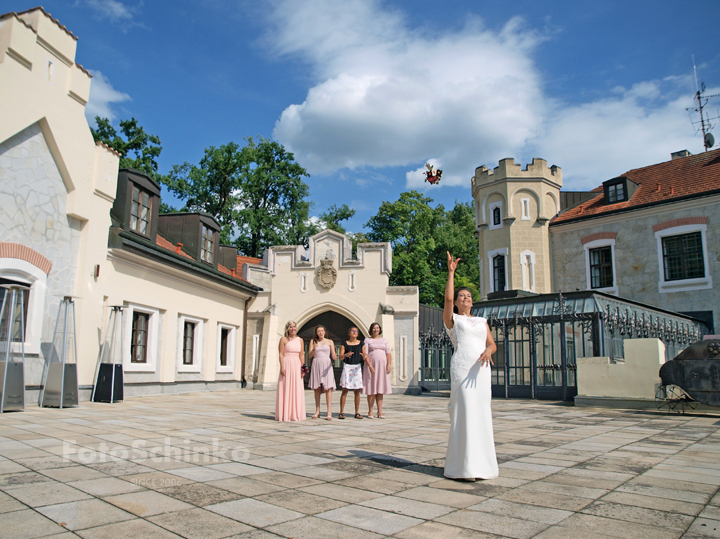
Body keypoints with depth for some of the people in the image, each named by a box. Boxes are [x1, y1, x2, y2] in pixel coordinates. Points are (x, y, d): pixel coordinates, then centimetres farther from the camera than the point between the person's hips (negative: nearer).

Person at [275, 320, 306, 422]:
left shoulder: (300, 340, 12)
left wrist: (303, 368, 3)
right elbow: (281, 354, -5)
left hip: (297, 366, 4)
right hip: (286, 364, -4)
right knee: (285, 389, -2)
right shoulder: (284, 339, 0)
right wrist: (282, 367, -14)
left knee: (297, 390, 4)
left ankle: (295, 414, 12)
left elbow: (301, 355, 11)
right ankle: (284, 414, 4)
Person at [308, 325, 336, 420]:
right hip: (316, 365, 2)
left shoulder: (329, 342, 8)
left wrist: (334, 357, -18)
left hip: (326, 365, -2)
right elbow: (309, 356, 5)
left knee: (328, 388, -9)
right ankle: (317, 411, 11)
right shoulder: (313, 341, 11)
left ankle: (329, 412, -10)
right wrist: (313, 349, -14)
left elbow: (334, 356, 5)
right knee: (316, 388, 3)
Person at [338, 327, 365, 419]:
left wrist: (364, 356, -20)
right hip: (347, 366, -1)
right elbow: (340, 356, -4)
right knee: (345, 390, -5)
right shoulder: (345, 344, 5)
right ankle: (342, 412, -1)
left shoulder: (361, 343, 9)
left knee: (357, 391, 2)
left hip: (357, 367, 2)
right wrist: (345, 355, -26)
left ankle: (357, 413, 9)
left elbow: (364, 357, 4)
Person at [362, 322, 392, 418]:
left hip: (382, 366, 3)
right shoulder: (367, 340, 4)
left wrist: (389, 365, -5)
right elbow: (365, 354, -5)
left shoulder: (384, 340, 14)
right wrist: (370, 366, -16)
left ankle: (380, 412, 6)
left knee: (380, 390, 4)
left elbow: (388, 354, 9)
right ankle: (370, 412, 2)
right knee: (371, 390, -2)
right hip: (371, 365, -3)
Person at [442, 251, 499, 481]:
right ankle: (463, 467, -4)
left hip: (481, 369, 5)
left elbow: (492, 344, 11)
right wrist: (451, 272, -7)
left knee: (481, 414, 5)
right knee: (465, 412, -9)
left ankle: (480, 462, 15)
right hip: (461, 367, -5)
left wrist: (488, 351, -12)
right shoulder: (452, 320, 10)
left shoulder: (482, 321, 22)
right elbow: (447, 298, -7)